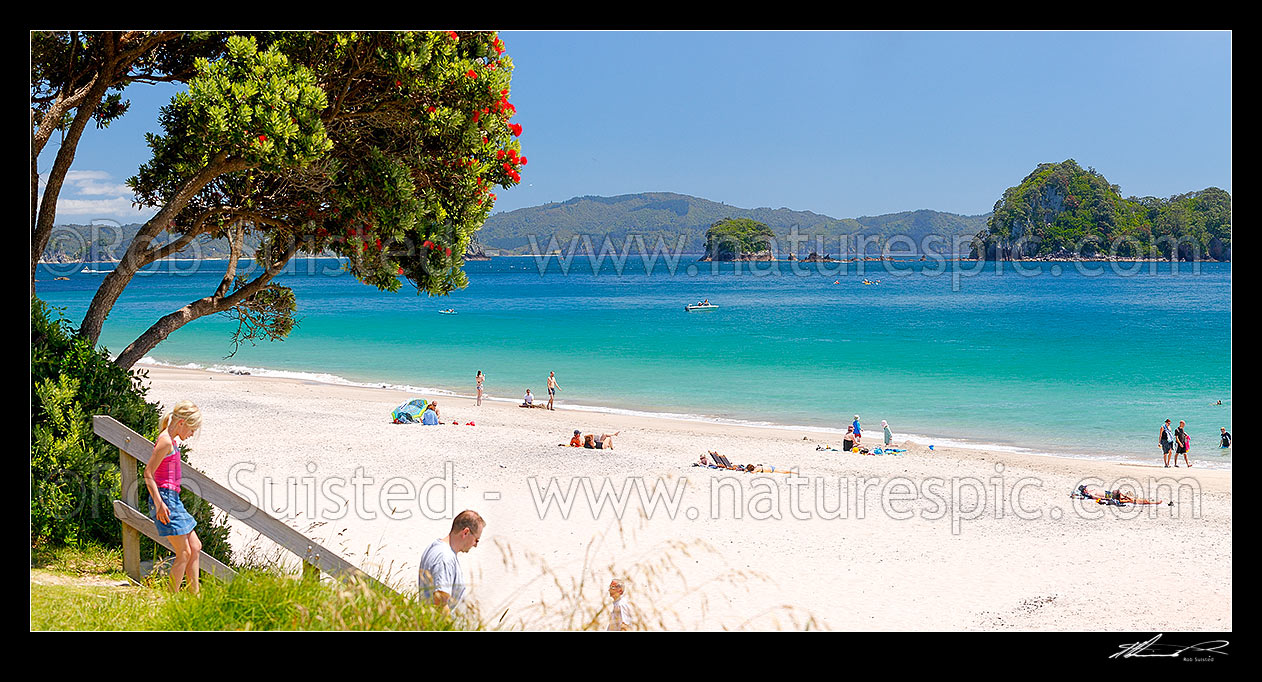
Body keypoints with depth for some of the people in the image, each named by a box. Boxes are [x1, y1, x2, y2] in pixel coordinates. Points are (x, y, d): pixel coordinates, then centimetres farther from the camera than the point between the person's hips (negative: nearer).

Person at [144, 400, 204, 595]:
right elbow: (148, 473, -18)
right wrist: (159, 503, -21)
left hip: (173, 498, 10)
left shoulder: (173, 441, 15)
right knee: (184, 553, -7)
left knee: (195, 547, 12)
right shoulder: (166, 441, -14)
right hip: (166, 498, -10)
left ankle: (195, 593, 16)